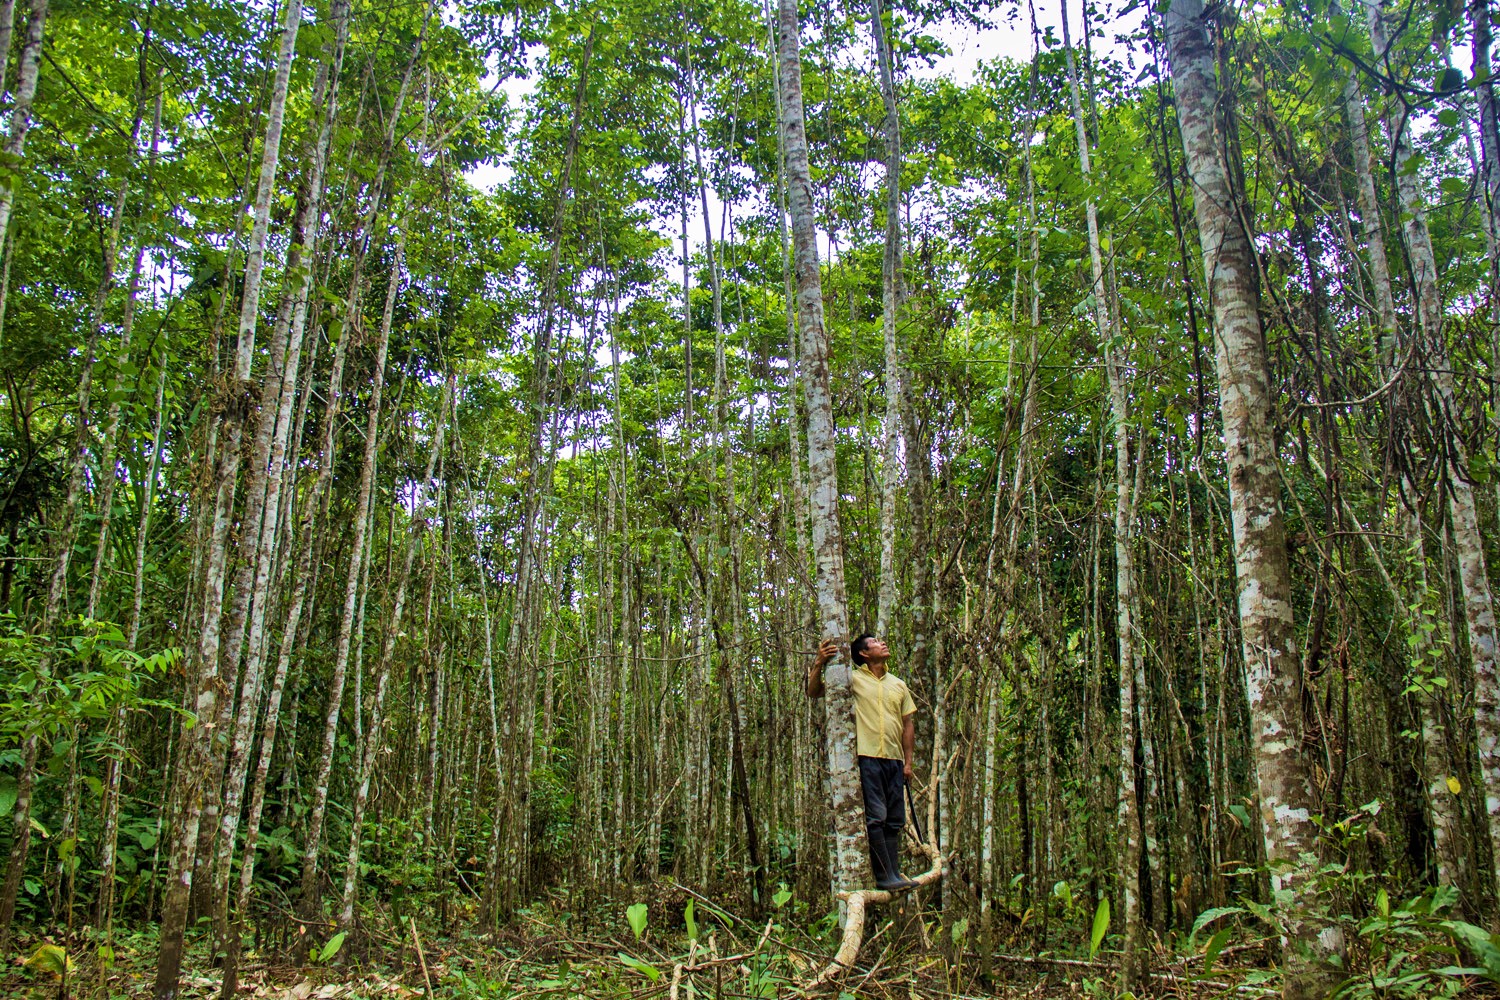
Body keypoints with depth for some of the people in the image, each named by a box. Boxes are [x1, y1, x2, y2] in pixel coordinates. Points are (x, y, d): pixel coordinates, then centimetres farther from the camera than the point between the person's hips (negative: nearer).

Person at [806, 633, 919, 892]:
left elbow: (908, 724, 20)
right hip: (867, 757, -5)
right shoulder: (852, 679, 3)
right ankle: (884, 877, -5)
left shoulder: (898, 684, 19)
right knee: (876, 818, -9)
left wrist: (908, 761, 12)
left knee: (895, 820, 7)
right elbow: (813, 692, -3)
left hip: (894, 760, 5)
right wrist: (819, 664, -21)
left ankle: (894, 874, 14)